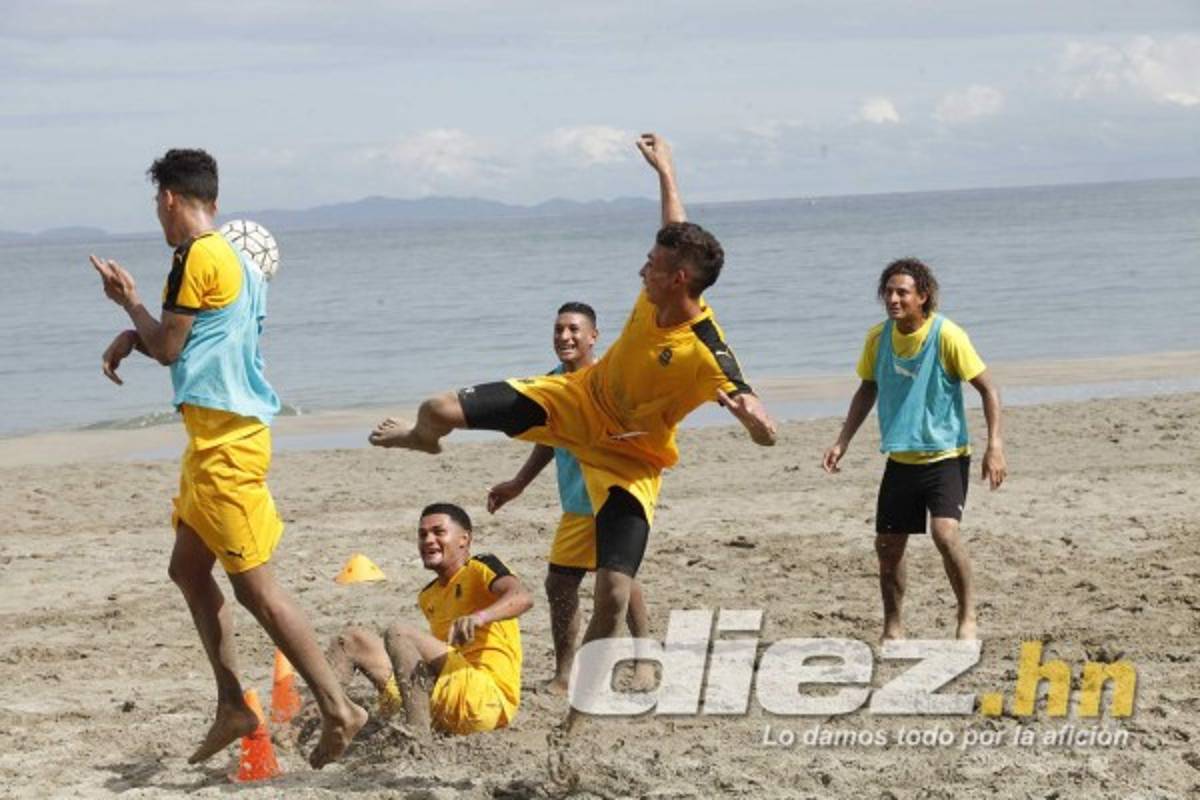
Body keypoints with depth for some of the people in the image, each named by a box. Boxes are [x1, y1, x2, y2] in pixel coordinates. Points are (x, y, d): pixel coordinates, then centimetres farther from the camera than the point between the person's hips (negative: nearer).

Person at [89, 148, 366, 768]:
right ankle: (232, 707, 17)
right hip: (219, 436, 10)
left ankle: (338, 709, -6)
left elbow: (167, 348, -7)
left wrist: (128, 300, 8)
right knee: (188, 568, 16)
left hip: (224, 439, -10)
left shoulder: (197, 256, -13)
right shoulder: (236, 257, 16)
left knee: (254, 584, -8)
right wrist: (134, 336, 10)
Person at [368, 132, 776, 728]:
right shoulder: (656, 294, -16)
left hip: (628, 458, -5)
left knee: (614, 594, -18)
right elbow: (678, 232, 8)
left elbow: (767, 434, -38)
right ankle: (421, 437, 43)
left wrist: (746, 409, -61)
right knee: (441, 410, -1)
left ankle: (577, 712, 3)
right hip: (578, 400, 5)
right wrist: (664, 170, 21)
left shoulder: (708, 355, -33)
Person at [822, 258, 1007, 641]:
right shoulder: (878, 337, 0)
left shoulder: (947, 336, -15)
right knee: (887, 546, 6)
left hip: (946, 455, -5)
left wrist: (994, 447, -17)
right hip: (900, 460, 5)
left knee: (945, 531, -24)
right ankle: (893, 628, 24)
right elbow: (867, 390, 17)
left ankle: (968, 616, -8)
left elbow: (988, 388, -9)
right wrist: (842, 442, 10)